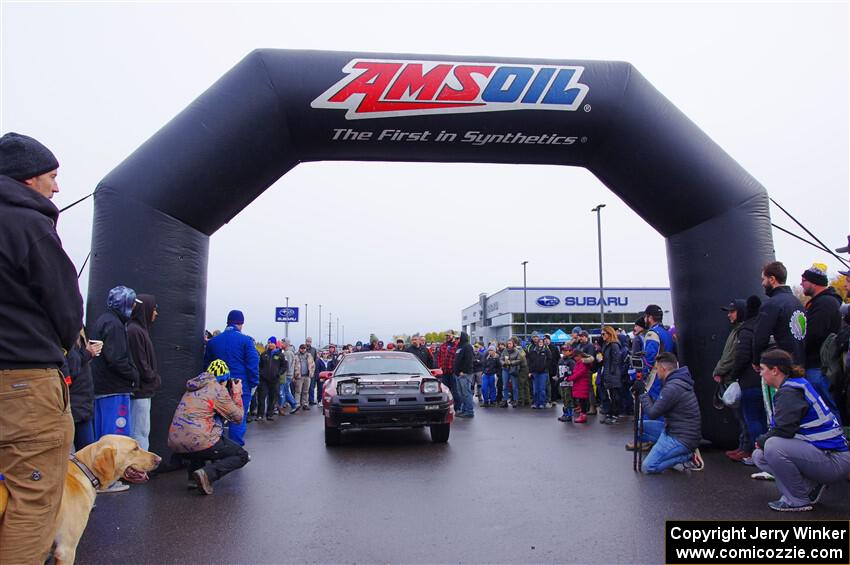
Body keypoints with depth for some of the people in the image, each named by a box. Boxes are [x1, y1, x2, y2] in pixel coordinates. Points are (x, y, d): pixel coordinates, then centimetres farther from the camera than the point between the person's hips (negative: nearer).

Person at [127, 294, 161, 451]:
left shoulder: (140, 329, 15)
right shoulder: (134, 330, -15)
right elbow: (140, 364, -17)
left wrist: (155, 378, 8)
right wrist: (156, 379, -5)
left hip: (143, 389, 10)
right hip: (140, 390, -10)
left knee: (141, 431, 12)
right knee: (140, 432, -6)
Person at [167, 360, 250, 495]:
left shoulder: (193, 388, 20)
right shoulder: (218, 389, -2)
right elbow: (237, 417, 1)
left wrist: (232, 394, 29)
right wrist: (237, 394, 15)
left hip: (175, 445, 8)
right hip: (196, 442, -7)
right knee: (242, 456, 6)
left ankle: (193, 476, 17)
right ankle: (208, 473, -18)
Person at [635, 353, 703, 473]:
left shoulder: (672, 387, -23)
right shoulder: (680, 381, 8)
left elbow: (652, 414, -16)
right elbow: (658, 406, 15)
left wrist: (642, 392, -6)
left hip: (682, 439, -9)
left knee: (647, 467, -7)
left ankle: (689, 457, -3)